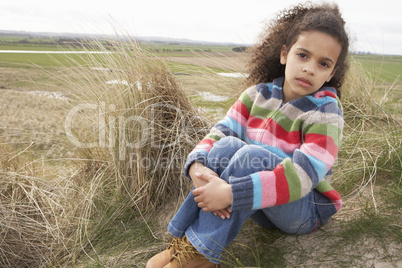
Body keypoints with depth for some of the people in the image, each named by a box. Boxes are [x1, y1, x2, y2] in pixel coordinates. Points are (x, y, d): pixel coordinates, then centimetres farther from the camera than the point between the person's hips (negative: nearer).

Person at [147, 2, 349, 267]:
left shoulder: (326, 113, -17)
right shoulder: (259, 95, -2)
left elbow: (302, 176, -30)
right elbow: (220, 132, -12)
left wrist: (231, 193, -39)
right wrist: (198, 166, -34)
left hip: (304, 209, -4)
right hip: (260, 206, 4)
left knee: (251, 155, -32)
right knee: (228, 146, -25)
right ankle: (183, 239, -22)